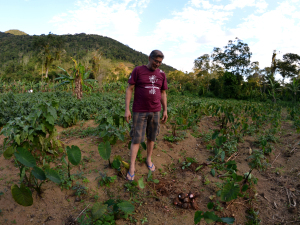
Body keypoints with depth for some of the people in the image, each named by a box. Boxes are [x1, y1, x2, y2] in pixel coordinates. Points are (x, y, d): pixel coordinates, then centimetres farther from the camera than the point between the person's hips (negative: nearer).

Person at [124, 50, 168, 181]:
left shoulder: (161, 74, 8)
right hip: (139, 111, -3)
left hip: (155, 111, 4)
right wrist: (127, 109, -11)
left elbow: (163, 93, 14)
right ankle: (132, 167, 9)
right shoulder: (138, 70, -4)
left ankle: (149, 159, 32)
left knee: (151, 137, 13)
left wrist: (165, 111, 11)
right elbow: (129, 89, -5)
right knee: (136, 139, 0)